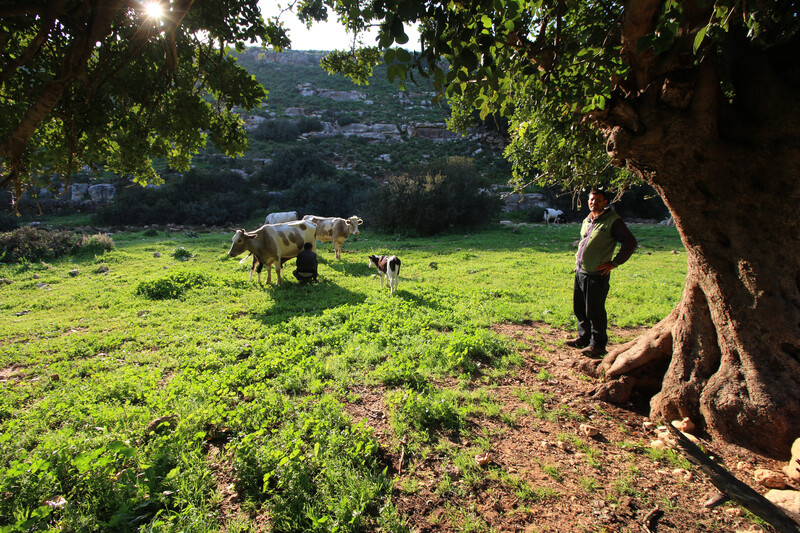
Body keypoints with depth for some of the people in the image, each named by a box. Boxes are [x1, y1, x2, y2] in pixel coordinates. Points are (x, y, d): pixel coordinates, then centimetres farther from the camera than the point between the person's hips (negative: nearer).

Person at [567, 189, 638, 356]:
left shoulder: (613, 220, -9)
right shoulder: (587, 220, 15)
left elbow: (631, 243, -11)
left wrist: (614, 263, -11)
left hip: (597, 275, -8)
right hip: (580, 272, 8)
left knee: (595, 311, -2)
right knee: (579, 308, 15)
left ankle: (598, 345, 11)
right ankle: (584, 337, 31)